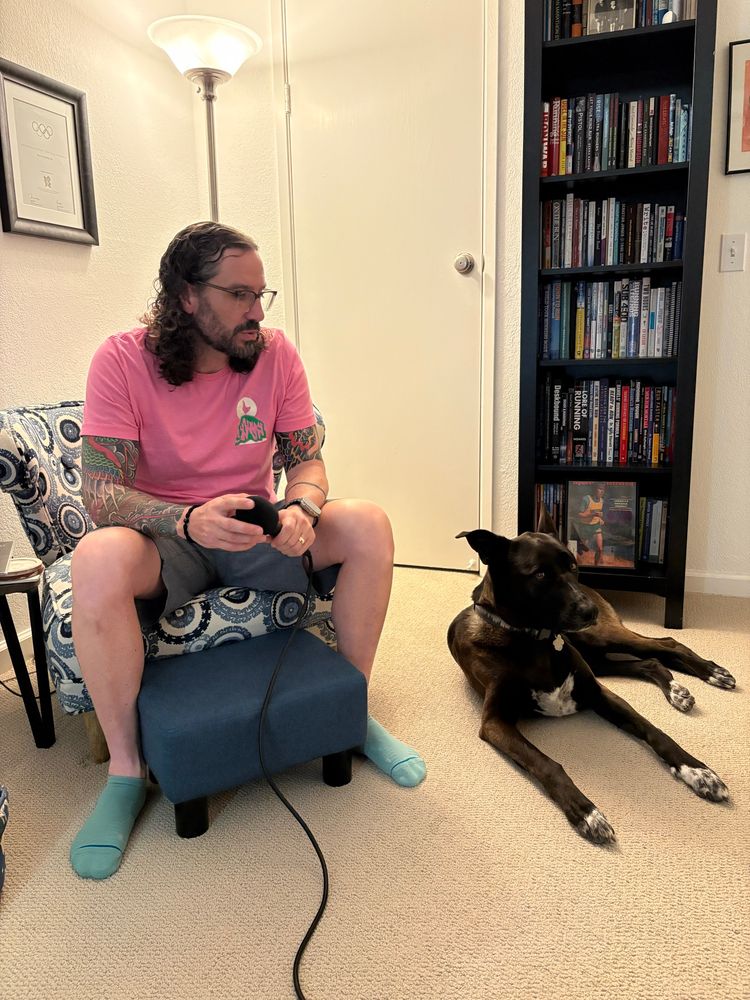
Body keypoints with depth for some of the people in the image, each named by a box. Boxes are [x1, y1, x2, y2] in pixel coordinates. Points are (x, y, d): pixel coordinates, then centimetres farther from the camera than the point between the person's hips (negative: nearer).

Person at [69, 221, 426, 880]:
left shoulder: (276, 354, -5)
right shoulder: (122, 361, -12)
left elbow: (307, 459, -1)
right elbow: (101, 492, -18)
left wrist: (300, 510, -26)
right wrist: (190, 521, -37)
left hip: (254, 530, 3)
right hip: (166, 539, -2)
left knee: (368, 524, -22)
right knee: (99, 560, -36)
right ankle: (125, 770, -14)